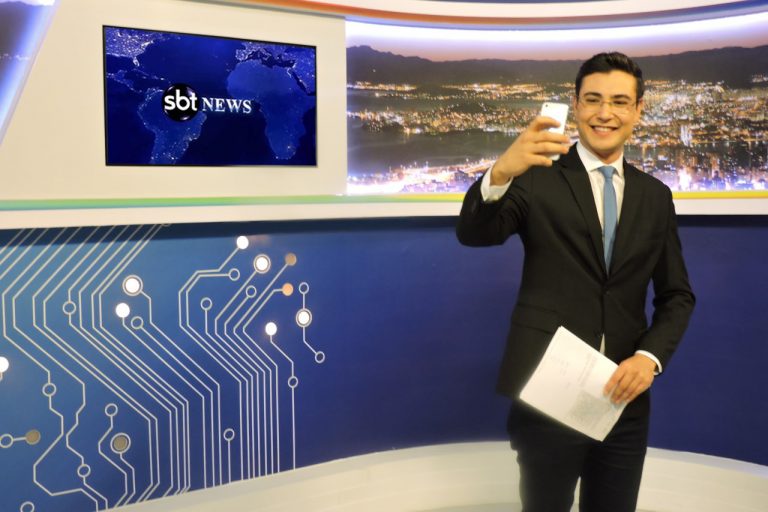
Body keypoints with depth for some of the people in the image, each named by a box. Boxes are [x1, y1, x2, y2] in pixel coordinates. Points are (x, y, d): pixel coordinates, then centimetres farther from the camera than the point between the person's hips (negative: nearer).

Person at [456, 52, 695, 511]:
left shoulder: (655, 196, 7)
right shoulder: (538, 179, -5)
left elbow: (677, 295, 9)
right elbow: (474, 233, -21)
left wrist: (650, 357, -9)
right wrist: (500, 174, -41)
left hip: (624, 398, 4)